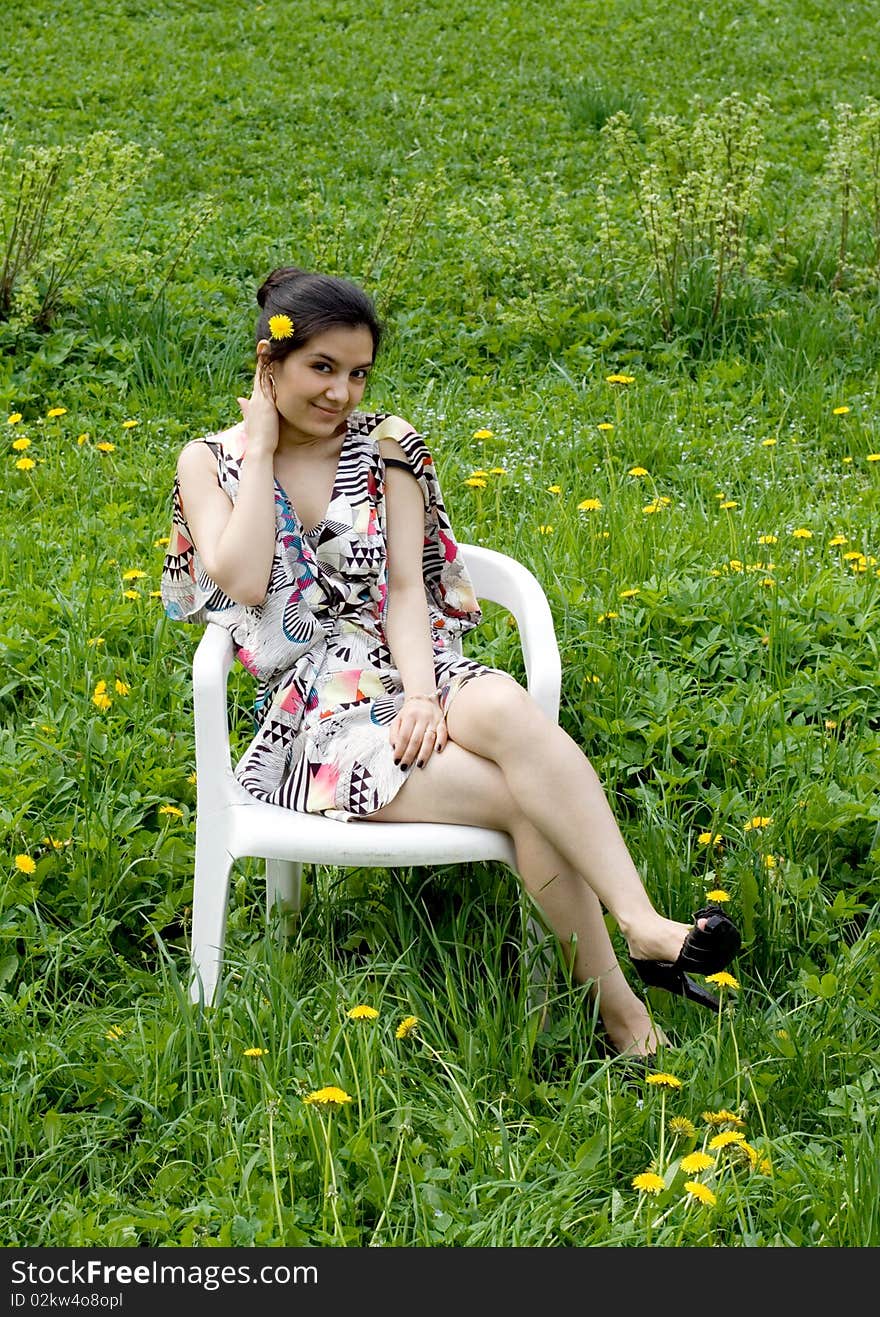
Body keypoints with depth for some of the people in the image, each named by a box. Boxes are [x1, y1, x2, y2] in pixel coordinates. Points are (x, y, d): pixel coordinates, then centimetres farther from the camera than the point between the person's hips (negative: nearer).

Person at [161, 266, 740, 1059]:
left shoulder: (387, 446, 10)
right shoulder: (210, 463, 7)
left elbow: (406, 587, 1)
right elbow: (243, 581, -11)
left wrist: (423, 694, -17)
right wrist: (261, 443, -4)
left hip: (407, 675, 2)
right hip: (312, 717, -2)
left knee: (506, 710, -37)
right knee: (521, 796, -29)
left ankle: (641, 924, -43)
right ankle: (615, 1006, -26)